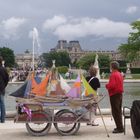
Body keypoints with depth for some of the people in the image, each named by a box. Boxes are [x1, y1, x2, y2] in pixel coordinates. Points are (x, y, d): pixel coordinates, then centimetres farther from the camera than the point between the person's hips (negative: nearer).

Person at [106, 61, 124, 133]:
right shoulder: (120, 74, 13)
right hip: (120, 94, 10)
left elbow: (111, 85, -26)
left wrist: (107, 85, -6)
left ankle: (119, 128, -4)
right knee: (118, 111, 16)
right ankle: (120, 127, 23)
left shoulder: (113, 75, -17)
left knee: (115, 112, -5)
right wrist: (109, 85, 15)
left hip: (114, 95, -10)